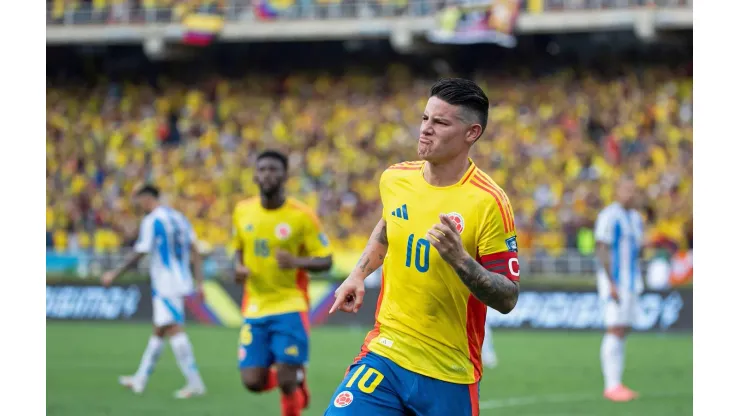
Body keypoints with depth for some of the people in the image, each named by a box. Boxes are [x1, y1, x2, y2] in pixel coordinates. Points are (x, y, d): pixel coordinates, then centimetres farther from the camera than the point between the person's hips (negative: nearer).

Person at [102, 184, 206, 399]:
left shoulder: (151, 221, -10)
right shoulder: (179, 218, 13)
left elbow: (139, 254, -11)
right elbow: (195, 252, 11)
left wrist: (114, 274, 0)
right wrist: (199, 283, 13)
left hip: (165, 285, -9)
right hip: (182, 282, 9)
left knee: (174, 330, -11)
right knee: (159, 331, 15)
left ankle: (195, 383, -16)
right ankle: (140, 379, 25)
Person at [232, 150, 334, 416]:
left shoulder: (302, 216, -9)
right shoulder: (242, 211, 3)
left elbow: (325, 261, -6)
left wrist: (297, 262, -26)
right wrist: (239, 267, -3)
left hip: (290, 307, -4)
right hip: (255, 309, 4)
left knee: (286, 382, -10)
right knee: (253, 382, -2)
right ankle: (296, 376, 30)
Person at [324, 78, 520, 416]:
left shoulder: (489, 202, -14)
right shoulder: (394, 179, 2)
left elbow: (507, 299, -15)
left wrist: (459, 259, -29)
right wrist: (358, 274, 13)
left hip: (448, 375, -3)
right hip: (384, 352, 3)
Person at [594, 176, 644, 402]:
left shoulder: (636, 218, 16)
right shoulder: (609, 216, -11)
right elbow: (602, 250, -16)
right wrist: (611, 284, -20)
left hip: (632, 281, 8)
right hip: (615, 281, -8)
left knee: (622, 331, 8)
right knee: (615, 330, -12)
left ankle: (616, 384, 10)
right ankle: (612, 385, -12)